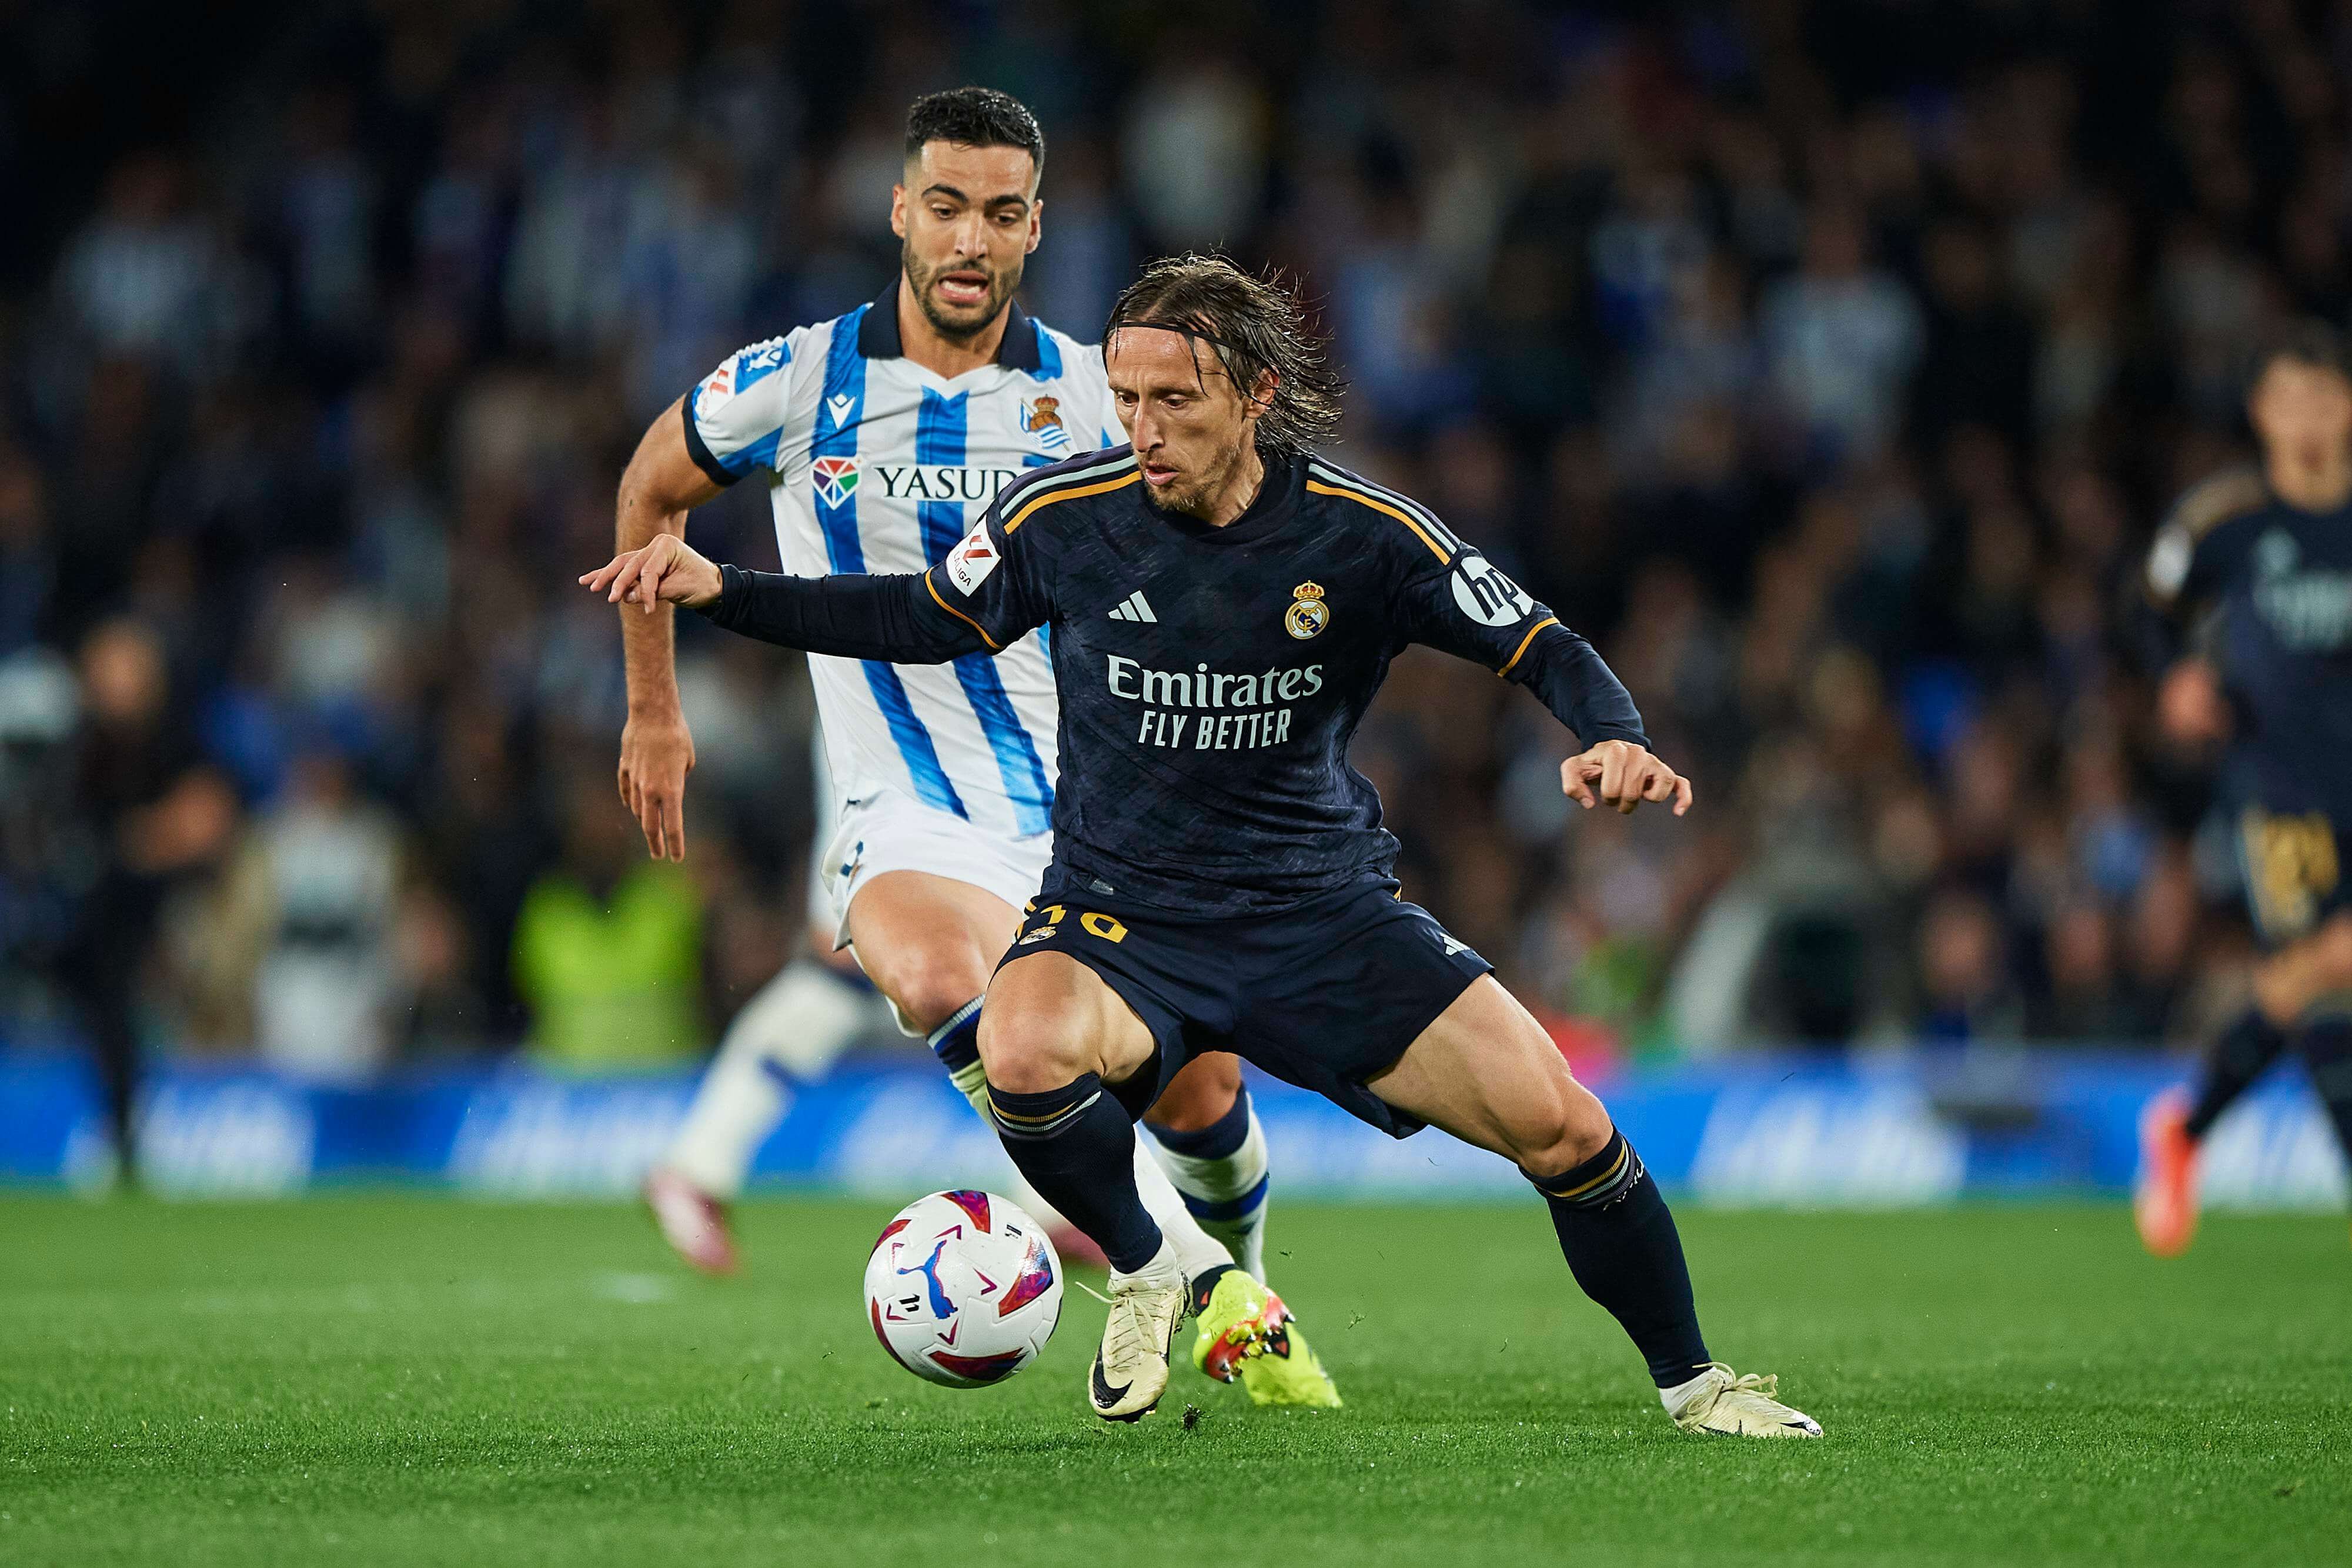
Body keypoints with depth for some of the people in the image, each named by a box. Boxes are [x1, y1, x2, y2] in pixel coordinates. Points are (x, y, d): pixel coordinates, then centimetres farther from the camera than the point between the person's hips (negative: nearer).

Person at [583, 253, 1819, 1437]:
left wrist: (1615, 738, -26)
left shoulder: (1361, 533, -12)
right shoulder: (1066, 516, -9)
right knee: (1023, 1050, -35)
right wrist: (718, 591, 1)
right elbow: (924, 619, 9)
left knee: (1561, 1127, -12)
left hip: (1330, 913, 0)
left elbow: (1540, 649, -5)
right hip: (1119, 918, 0)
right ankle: (1147, 1276, -4)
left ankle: (1689, 1382, 13)